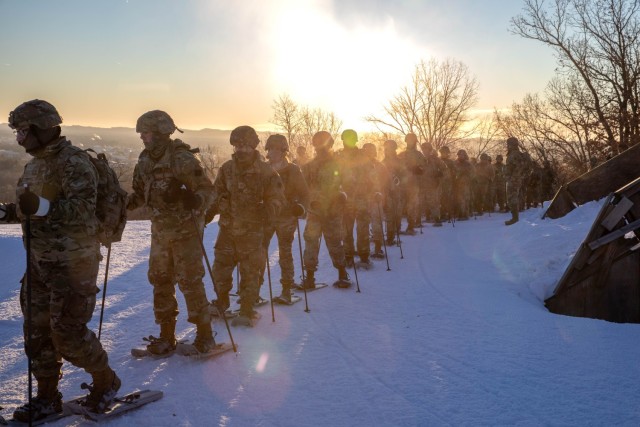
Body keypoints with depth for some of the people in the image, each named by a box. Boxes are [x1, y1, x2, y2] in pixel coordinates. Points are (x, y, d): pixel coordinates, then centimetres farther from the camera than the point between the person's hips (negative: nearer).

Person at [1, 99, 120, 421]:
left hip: (73, 261, -9)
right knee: (37, 329, 12)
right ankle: (47, 397, 25)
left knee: (67, 330, -6)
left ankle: (105, 381, 16)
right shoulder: (35, 164, 14)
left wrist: (41, 206, -35)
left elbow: (82, 210, -24)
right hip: (40, 260, 9)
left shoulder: (73, 161, -15)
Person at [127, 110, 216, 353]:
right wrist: (125, 203, -2)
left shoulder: (183, 159, -15)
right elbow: (141, 193, 15)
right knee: (160, 281, 10)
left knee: (190, 282, -3)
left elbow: (206, 189, -15)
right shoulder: (145, 161, 7)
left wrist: (193, 200, -34)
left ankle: (205, 336, 11)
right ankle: (166, 336, 23)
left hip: (185, 230, -7)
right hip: (159, 231, 7)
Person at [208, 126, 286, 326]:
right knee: (220, 267, 11)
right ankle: (221, 303, 34)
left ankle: (246, 311, 17)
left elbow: (277, 198, -5)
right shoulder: (227, 168, 4)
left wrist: (267, 210, -21)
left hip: (252, 230, -3)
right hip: (227, 227, 4)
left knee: (249, 272, 3)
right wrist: (210, 210, -1)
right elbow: (216, 194, 14)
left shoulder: (265, 171, -7)